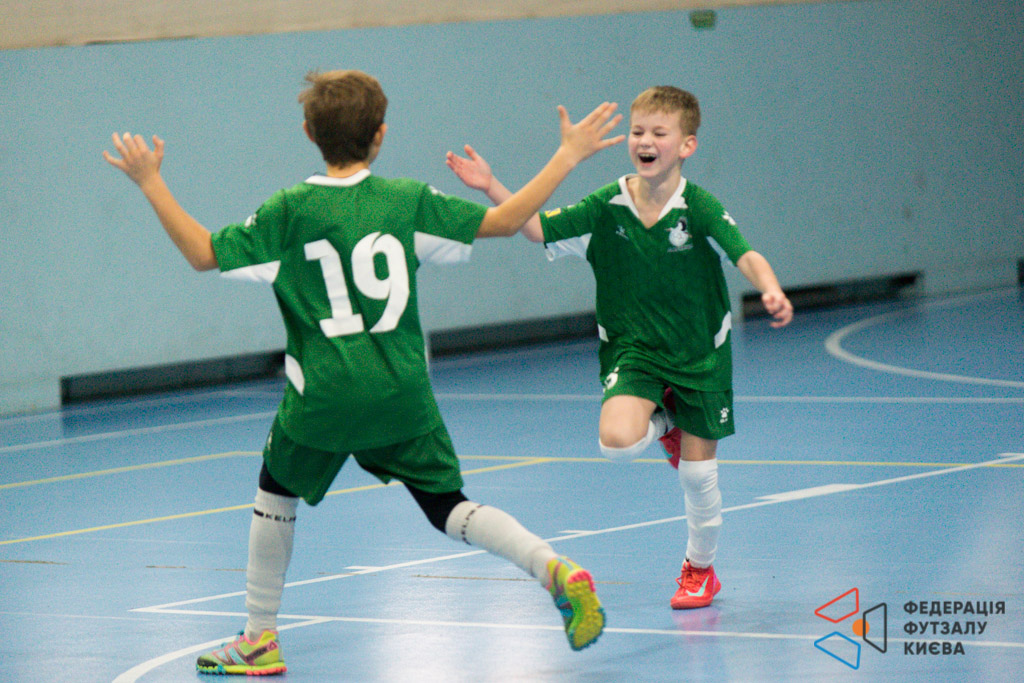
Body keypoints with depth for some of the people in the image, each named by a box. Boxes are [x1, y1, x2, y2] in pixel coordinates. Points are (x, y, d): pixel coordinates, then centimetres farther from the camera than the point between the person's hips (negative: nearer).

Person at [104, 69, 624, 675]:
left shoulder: (290, 211, -7)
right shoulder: (409, 200, -1)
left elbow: (203, 254, -5)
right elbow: (505, 221, 1)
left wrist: (151, 183, 5)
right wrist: (569, 156, 10)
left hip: (324, 396, -2)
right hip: (401, 392, 2)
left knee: (277, 492, 22)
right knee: (449, 506, 10)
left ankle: (260, 638, 24)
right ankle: (557, 571, -13)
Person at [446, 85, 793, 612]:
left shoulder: (700, 209, -18)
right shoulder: (606, 207, -9)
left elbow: (747, 257, -28)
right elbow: (538, 228, -5)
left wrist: (771, 291, -49)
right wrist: (492, 189, -18)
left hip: (698, 353, -1)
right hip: (633, 350, 1)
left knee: (697, 475, 4)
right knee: (617, 441, -26)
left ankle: (700, 568, 31)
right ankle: (663, 424, 12)